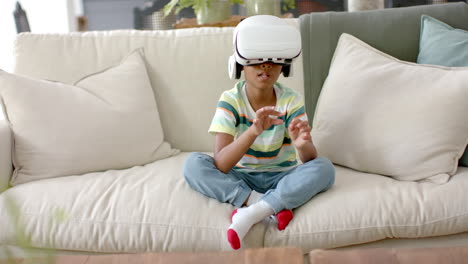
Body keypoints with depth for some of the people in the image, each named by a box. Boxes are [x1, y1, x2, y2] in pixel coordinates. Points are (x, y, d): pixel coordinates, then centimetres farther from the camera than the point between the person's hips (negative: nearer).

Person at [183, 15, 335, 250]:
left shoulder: (291, 100, -10)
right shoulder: (230, 100, -14)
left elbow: (310, 161, -19)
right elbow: (220, 165, -26)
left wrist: (303, 145, -44)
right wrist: (253, 131, -43)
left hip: (281, 177, 1)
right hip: (240, 178, 0)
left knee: (324, 168, -27)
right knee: (193, 164, -26)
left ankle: (252, 213, -32)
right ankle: (274, 205, -29)